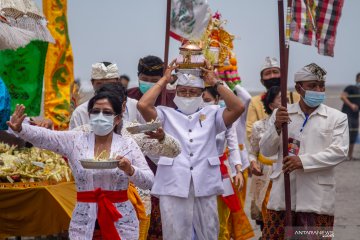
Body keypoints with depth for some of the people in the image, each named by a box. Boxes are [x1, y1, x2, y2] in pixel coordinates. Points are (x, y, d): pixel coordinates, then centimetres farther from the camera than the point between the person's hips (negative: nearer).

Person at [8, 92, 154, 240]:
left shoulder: (128, 145, 1)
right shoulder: (75, 140, 3)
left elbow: (149, 182, -3)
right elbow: (42, 136, -11)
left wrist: (130, 170, -22)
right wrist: (20, 128, -30)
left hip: (121, 221, 0)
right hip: (84, 222, 0)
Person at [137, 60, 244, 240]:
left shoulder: (211, 114, 15)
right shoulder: (166, 114, 11)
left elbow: (238, 108, 1)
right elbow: (143, 105, -6)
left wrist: (215, 82, 6)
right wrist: (164, 80, 4)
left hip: (205, 189, 2)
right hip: (173, 189, -2)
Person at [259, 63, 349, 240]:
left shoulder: (337, 118, 4)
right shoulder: (281, 114, 11)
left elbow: (339, 152, -8)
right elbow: (265, 151, 8)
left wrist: (303, 161, -19)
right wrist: (277, 127, -11)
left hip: (317, 198, -2)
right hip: (282, 194, 2)